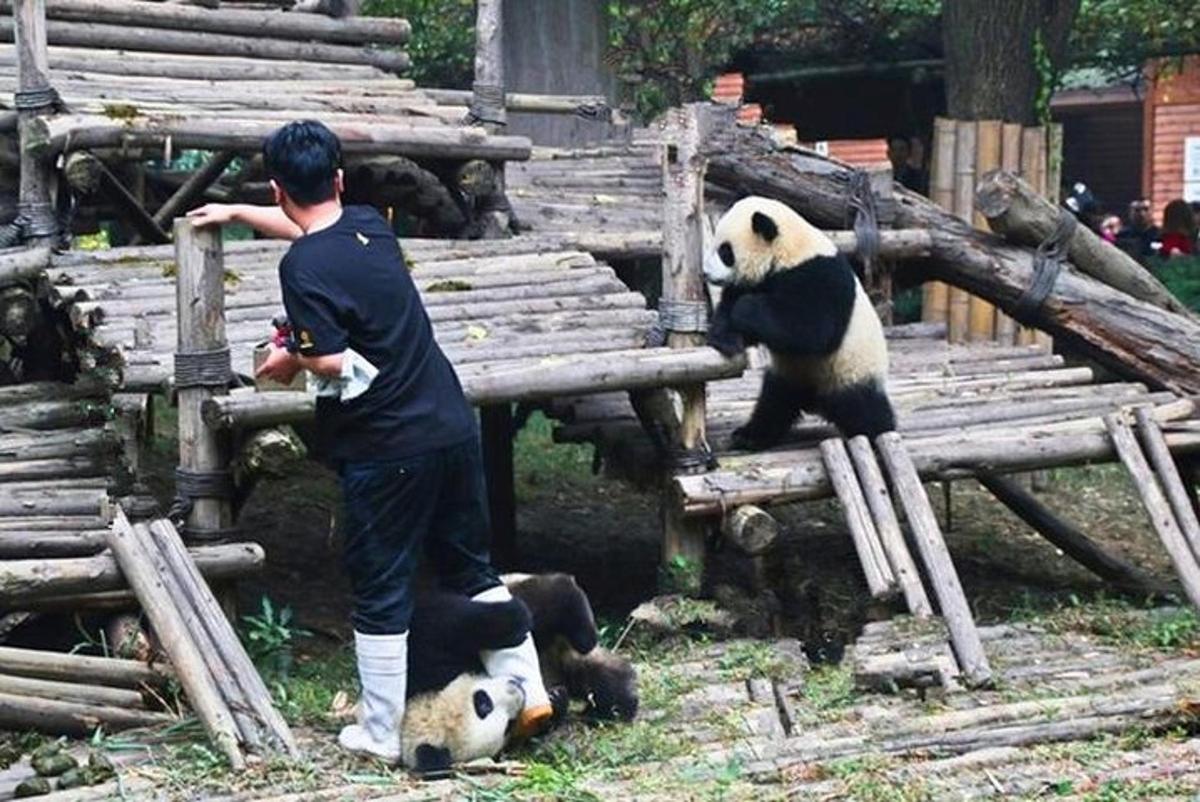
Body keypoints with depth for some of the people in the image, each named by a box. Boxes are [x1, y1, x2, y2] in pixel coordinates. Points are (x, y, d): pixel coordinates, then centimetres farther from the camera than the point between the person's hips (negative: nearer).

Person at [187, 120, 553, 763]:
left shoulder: (302, 266, -15)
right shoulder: (370, 225, 9)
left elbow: (333, 361, -20)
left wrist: (290, 360, 1)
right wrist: (236, 213, 43)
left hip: (386, 450, -7)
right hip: (452, 427, 7)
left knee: (380, 591, 6)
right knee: (471, 569, 19)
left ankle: (380, 734, 15)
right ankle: (528, 691, 17)